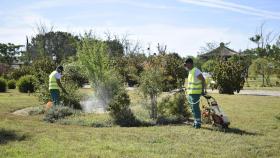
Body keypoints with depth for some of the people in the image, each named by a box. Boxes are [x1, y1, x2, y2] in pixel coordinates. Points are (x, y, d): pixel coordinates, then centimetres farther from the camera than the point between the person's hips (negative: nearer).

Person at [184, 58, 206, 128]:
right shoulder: (190, 71, 16)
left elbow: (203, 80, -15)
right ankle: (196, 121, 23)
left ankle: (198, 123, -1)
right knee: (193, 109, 14)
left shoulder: (196, 71, -13)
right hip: (190, 93, 10)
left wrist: (203, 90, -16)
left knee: (195, 108, -7)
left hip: (195, 93, -10)